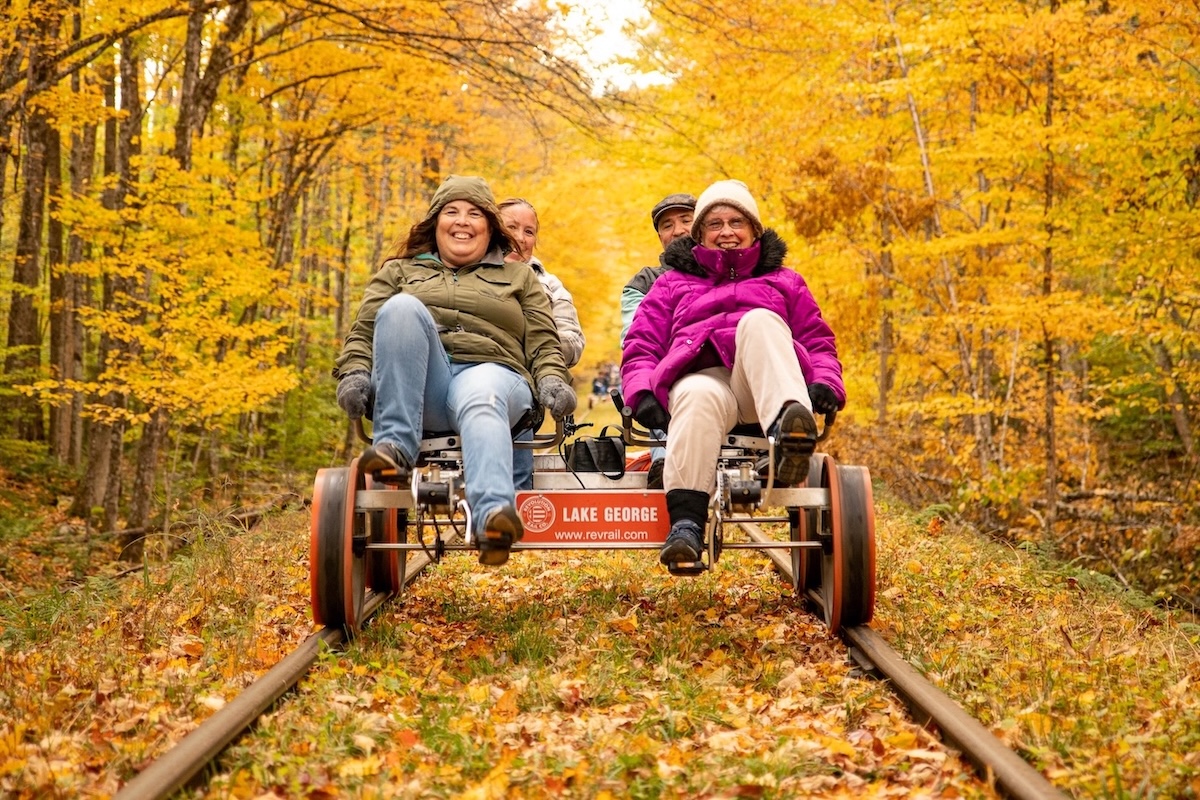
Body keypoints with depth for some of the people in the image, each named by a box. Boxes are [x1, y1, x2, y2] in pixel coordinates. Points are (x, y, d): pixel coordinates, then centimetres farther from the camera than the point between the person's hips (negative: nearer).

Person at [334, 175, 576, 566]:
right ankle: (395, 448, -37)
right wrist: (354, 373, -3)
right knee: (402, 308, -29)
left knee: (480, 400, -40)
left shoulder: (519, 277, 29)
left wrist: (553, 382, -3)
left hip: (491, 373, -1)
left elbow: (543, 343, 18)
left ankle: (493, 516, -68)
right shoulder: (399, 272, 30)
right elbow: (364, 330, 18)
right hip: (420, 386, 1)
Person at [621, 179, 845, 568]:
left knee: (759, 319, -33)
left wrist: (826, 383, -2)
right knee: (699, 399, -40)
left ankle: (789, 432, -61)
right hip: (702, 376, 0)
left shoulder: (783, 282, 33)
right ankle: (686, 523, -55)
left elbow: (818, 342, 22)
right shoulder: (672, 285, 31)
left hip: (763, 383, 1)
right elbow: (640, 348, 19)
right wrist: (642, 393, -5)